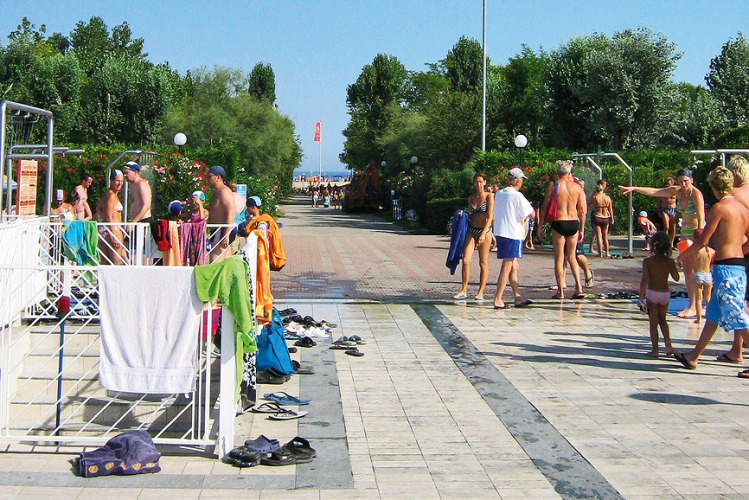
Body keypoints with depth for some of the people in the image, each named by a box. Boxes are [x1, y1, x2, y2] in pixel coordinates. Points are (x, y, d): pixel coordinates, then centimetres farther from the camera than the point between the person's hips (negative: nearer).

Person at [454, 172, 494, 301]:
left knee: (483, 262, 2)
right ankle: (463, 291, -2)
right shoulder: (471, 198, 10)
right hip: (471, 230, 4)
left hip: (485, 230, -4)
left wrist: (483, 234, -22)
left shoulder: (489, 197, -5)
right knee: (465, 260, -7)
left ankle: (480, 292, 8)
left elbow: (490, 217, -13)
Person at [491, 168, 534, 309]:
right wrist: (528, 205, 5)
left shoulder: (499, 194, 9)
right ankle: (498, 300, -6)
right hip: (513, 234, -8)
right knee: (507, 268, -5)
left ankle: (518, 297, 19)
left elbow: (494, 212, 21)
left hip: (499, 232, 8)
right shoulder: (517, 196, -13)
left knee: (514, 266, 15)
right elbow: (531, 214, -12)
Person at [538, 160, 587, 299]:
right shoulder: (577, 187, 5)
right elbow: (582, 210, 5)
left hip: (559, 223, -3)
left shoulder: (553, 185, -2)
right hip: (574, 223, 3)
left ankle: (560, 291, 4)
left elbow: (545, 206, -1)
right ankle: (579, 287, 6)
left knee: (559, 258, 4)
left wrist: (540, 225, 5)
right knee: (571, 257, 15)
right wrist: (581, 229, 14)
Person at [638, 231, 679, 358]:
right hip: (665, 293, 3)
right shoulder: (670, 261, -6)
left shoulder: (647, 261, -12)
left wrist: (641, 297, -13)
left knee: (653, 323, 7)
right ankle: (668, 342, 4)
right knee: (662, 320, 23)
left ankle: (655, 350, 8)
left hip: (652, 293, -3)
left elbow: (644, 279, -16)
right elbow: (676, 277, 6)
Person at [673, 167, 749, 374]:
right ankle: (693, 357, 26)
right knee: (713, 315, 16)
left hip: (725, 268, -9)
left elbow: (702, 241, -12)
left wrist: (683, 256, 4)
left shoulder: (719, 207, -12)